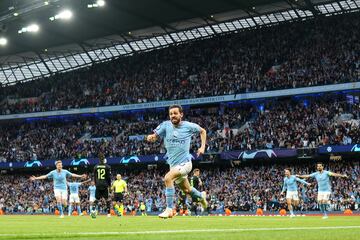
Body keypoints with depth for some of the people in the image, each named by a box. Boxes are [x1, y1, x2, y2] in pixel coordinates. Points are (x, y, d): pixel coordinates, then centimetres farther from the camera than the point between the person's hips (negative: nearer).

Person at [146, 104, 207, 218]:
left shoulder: (188, 126, -9)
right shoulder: (166, 125, -3)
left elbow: (202, 131, 8)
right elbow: (155, 136, -6)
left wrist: (202, 147, -2)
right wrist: (151, 137, -30)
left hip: (185, 163, -5)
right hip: (173, 165, 5)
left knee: (168, 178, -29)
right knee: (186, 190, 23)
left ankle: (169, 210, -24)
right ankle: (201, 196, 56)